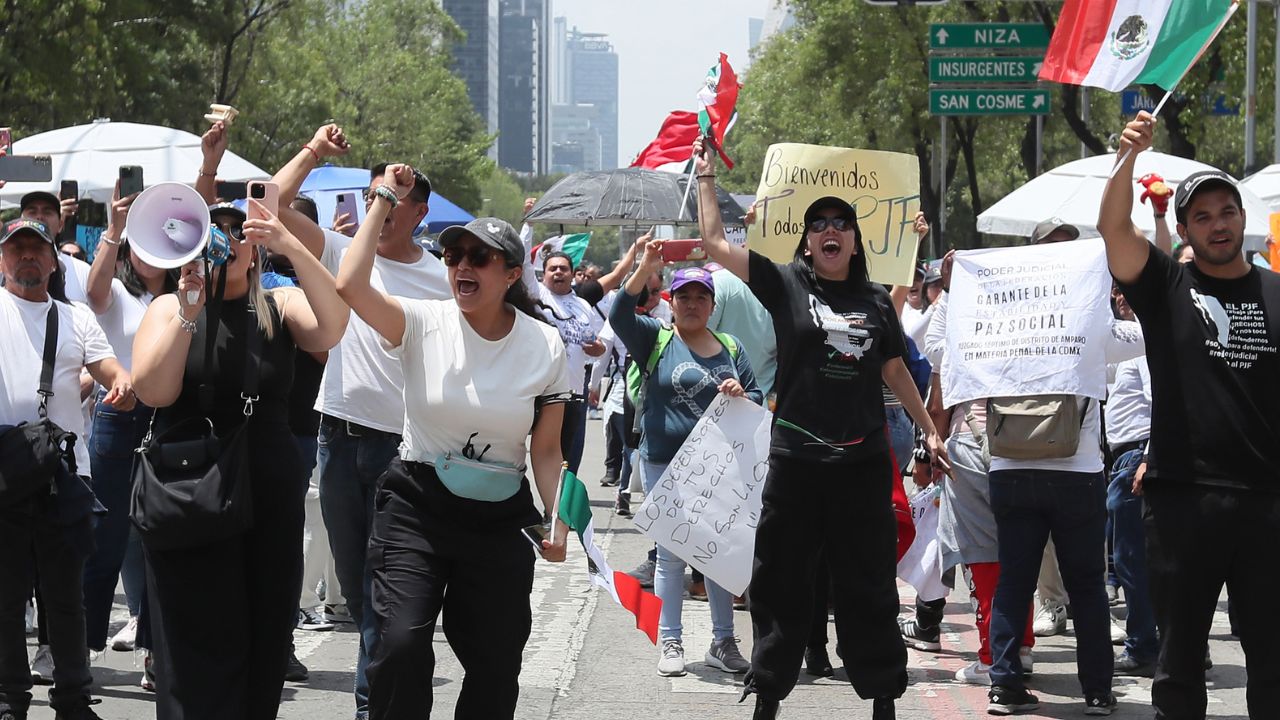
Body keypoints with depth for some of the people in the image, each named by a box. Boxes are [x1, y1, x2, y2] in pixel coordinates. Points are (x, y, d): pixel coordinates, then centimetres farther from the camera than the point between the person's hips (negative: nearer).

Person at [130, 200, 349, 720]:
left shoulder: (280, 307, 5)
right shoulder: (169, 309, 3)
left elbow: (330, 328, -18)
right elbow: (153, 391, -12)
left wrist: (291, 246, -29)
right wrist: (188, 311, -20)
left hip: (272, 501, 2)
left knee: (264, 654, 6)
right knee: (201, 658, -6)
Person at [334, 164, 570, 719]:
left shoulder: (544, 346, -2)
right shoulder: (424, 324, -7)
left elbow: (546, 451, 3)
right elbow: (350, 286, -24)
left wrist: (558, 523, -9)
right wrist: (384, 201, -15)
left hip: (500, 520, 2)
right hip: (416, 506, -2)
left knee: (495, 664, 6)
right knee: (402, 645, -18)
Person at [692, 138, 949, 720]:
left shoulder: (874, 300, 10)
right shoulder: (785, 284, 2)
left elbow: (895, 371, 18)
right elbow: (715, 243, -2)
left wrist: (929, 429, 18)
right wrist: (705, 177, 1)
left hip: (863, 461, 2)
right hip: (796, 459, -2)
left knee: (869, 585, 6)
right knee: (781, 584, 4)